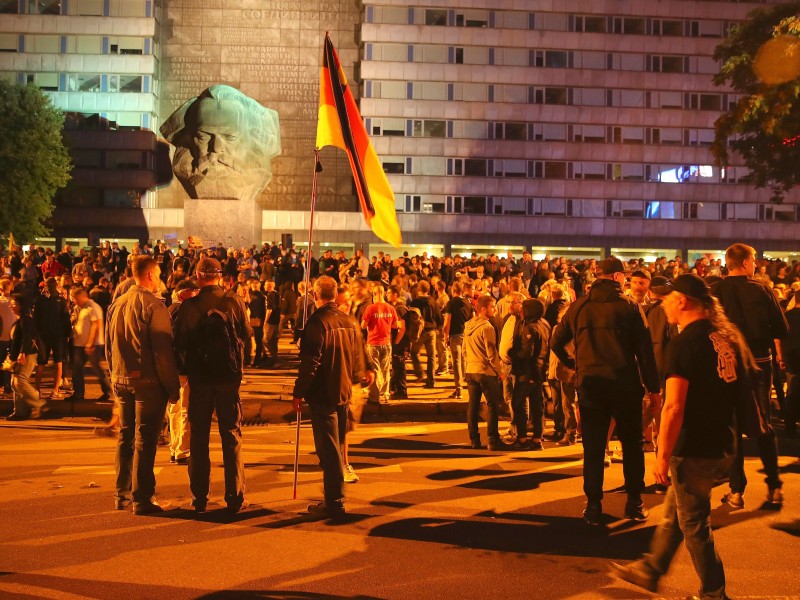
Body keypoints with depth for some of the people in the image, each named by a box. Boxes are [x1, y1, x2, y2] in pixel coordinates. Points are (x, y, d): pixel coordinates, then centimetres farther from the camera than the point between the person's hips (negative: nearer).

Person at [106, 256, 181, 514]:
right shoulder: (153, 305, -13)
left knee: (125, 438, 15)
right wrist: (173, 386, -9)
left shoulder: (116, 305, 8)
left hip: (121, 380, 7)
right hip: (147, 381, -7)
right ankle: (142, 499, 2)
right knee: (145, 440, -2)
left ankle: (122, 495, 22)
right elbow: (163, 351, -15)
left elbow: (109, 346, 15)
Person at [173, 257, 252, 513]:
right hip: (228, 377, 0)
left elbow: (179, 342, -6)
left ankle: (199, 498, 13)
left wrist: (185, 368, 9)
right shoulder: (234, 302, -8)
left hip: (199, 378, 0)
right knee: (231, 437, 9)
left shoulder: (189, 306, -9)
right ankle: (235, 497, 10)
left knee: (199, 438, 10)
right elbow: (247, 334, 1)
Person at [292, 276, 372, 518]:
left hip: (323, 394, -7)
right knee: (337, 448, 17)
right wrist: (361, 374, 32)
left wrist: (298, 393, -11)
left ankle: (334, 503, 0)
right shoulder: (350, 321, 5)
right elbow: (358, 356, 14)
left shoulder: (317, 322, -16)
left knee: (328, 450, -3)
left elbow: (310, 362, -19)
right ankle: (335, 498, 26)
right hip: (344, 392, 7)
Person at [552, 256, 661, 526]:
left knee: (593, 447, 8)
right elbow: (645, 349, -5)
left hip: (589, 383, 2)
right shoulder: (630, 306, -4)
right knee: (632, 444, 13)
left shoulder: (578, 306, 4)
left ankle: (593, 506, 9)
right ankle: (634, 503, 16)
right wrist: (653, 388, 0)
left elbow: (556, 343, 8)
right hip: (625, 383, -2)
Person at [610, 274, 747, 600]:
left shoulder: (684, 343, -18)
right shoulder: (729, 336, 5)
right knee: (672, 514, 22)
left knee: (693, 523, 9)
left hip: (694, 450, -8)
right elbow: (745, 384, 15)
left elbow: (674, 407, -23)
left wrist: (662, 456, -16)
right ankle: (649, 570, 36)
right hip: (723, 446, 8)